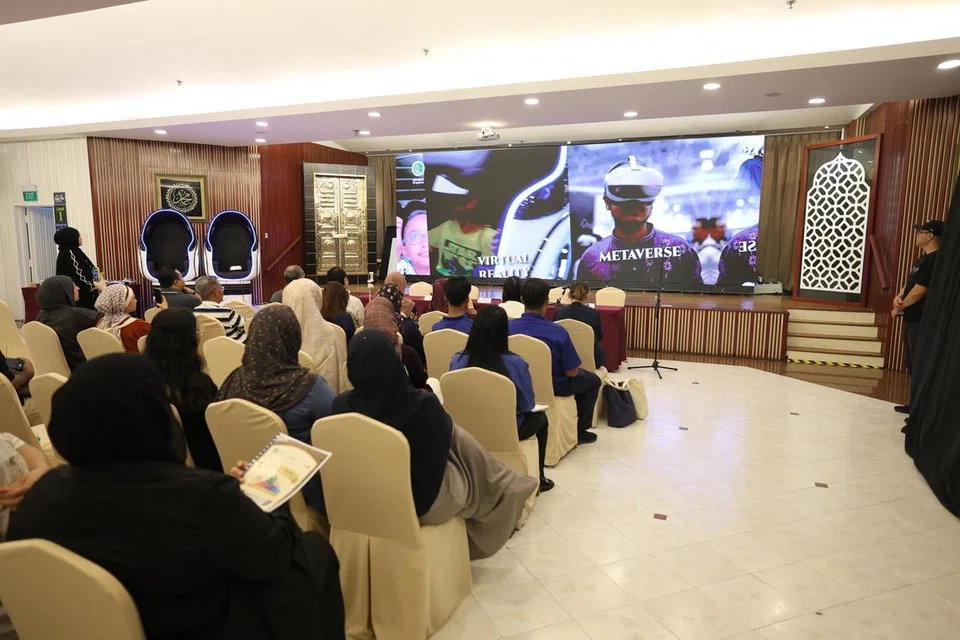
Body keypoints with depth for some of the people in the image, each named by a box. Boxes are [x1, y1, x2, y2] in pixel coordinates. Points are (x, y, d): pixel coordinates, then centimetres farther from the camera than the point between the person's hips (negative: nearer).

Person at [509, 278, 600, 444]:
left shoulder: (509, 327, -17)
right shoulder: (558, 332, -29)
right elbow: (572, 372, -19)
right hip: (553, 387, -5)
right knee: (593, 380, 25)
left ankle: (579, 429, 40)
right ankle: (580, 431, 28)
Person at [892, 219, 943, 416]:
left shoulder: (934, 260, -17)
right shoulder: (923, 258, 15)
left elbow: (920, 291, -19)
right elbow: (910, 282, 18)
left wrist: (900, 307, -6)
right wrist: (899, 296, -2)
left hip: (923, 321, -10)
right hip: (913, 319, 10)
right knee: (911, 362, 16)